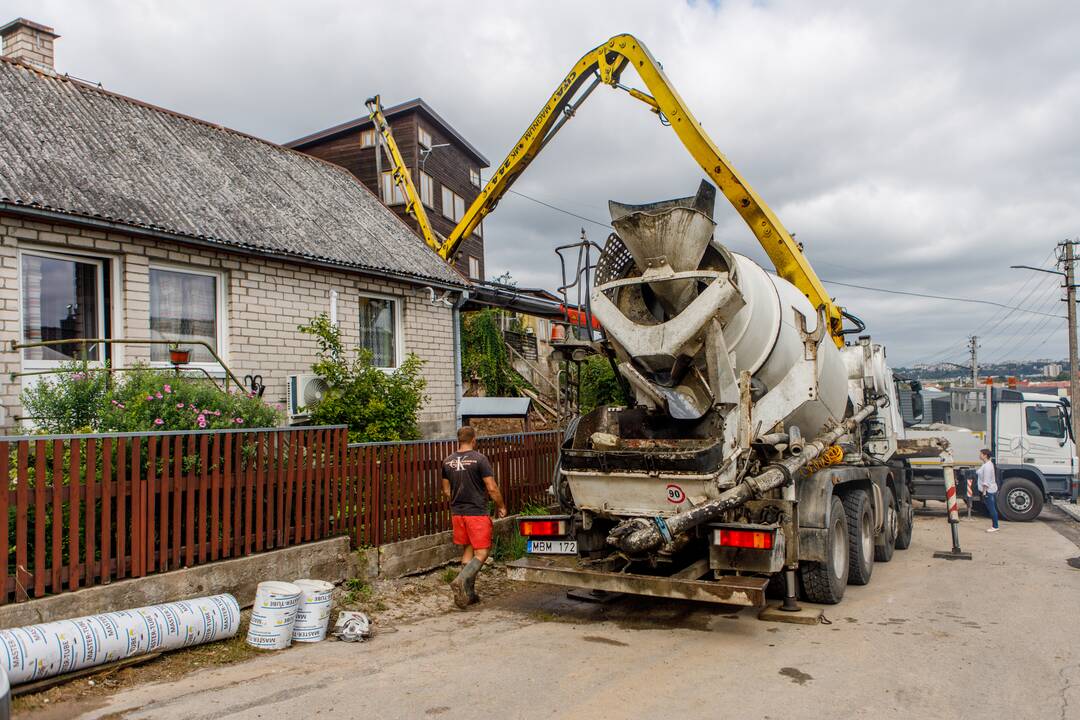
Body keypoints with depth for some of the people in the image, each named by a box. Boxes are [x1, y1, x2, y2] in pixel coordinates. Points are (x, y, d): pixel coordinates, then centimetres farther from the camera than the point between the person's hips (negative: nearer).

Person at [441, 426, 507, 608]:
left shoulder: (448, 462, 6)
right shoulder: (479, 459, -11)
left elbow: (446, 491, 14)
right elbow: (492, 488, -11)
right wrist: (501, 506, 4)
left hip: (457, 513, 6)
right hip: (477, 513, -6)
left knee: (468, 550, 16)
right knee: (482, 552, 0)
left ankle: (468, 593, 17)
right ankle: (461, 580, -21)